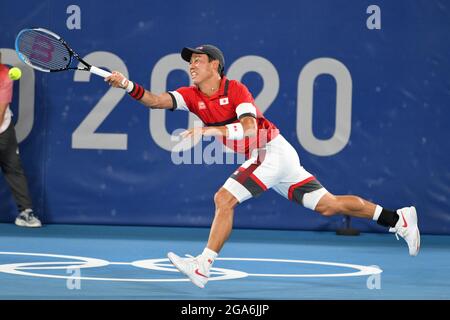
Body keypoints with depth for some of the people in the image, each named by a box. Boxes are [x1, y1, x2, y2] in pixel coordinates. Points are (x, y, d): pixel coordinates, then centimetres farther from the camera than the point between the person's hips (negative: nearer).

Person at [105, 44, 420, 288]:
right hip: (260, 160, 8)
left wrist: (210, 130, -34)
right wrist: (128, 85, -23)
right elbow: (156, 100, -9)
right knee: (328, 205, 8)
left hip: (274, 151, -8)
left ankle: (203, 267, -17)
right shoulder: (192, 95, 4)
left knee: (224, 198, -19)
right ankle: (398, 219, 15)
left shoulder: (236, 90, -14)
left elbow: (249, 128, -28)